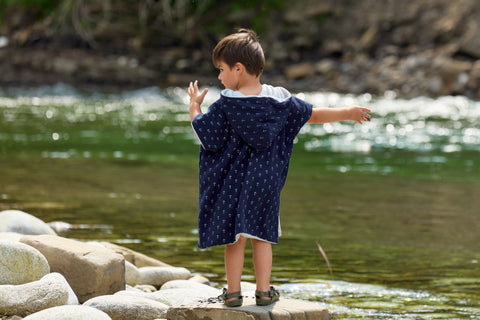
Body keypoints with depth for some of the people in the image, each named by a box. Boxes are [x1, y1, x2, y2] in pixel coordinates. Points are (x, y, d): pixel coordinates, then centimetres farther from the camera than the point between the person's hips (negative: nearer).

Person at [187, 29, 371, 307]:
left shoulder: (225, 105, -13)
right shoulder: (279, 99, 0)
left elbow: (202, 134, -10)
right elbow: (313, 115, 9)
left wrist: (195, 105, 6)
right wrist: (348, 113, 24)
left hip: (233, 180, -3)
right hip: (266, 179, 3)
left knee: (235, 237, 4)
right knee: (262, 236, 12)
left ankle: (233, 292, 7)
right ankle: (264, 290, 12)